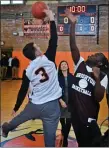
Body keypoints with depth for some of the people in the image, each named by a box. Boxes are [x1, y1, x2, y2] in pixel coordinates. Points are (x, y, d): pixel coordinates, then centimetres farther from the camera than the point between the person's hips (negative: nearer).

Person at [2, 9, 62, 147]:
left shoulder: (27, 71, -1)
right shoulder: (48, 59, -13)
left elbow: (23, 91, 5)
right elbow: (53, 41, -13)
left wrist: (16, 108, 19)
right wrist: (51, 19, -5)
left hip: (34, 105, 4)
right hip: (51, 106, -4)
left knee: (18, 120, 33)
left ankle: (6, 129, 63)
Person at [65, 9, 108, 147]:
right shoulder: (80, 65, 2)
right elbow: (73, 47, -10)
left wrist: (97, 78, -27)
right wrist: (73, 24, -17)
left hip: (88, 116, -3)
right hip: (74, 111, 3)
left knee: (88, 143, 9)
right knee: (80, 141, 20)